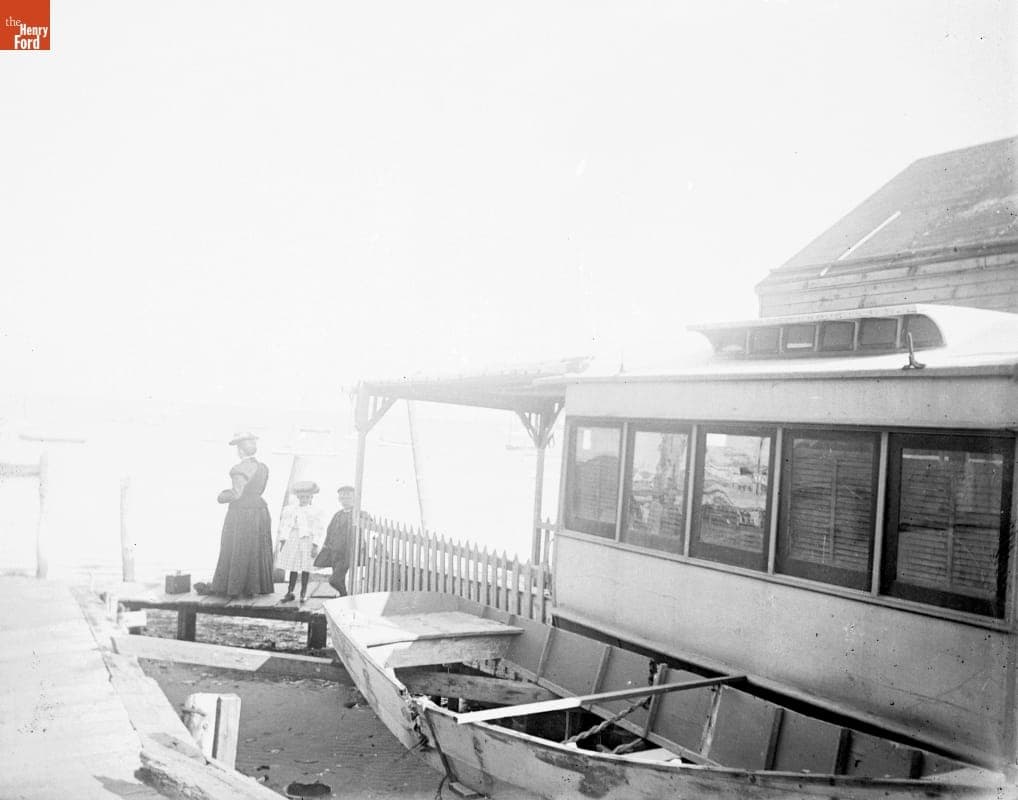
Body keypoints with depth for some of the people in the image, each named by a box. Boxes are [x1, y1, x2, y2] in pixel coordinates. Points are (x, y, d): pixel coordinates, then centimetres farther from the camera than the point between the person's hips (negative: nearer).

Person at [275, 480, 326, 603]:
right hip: (292, 541, 2)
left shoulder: (315, 512, -2)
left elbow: (319, 530, -3)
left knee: (305, 568, 2)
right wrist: (282, 542, 3)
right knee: (293, 568, 5)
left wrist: (315, 546, -9)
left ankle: (303, 593, 13)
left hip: (307, 540, -2)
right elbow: (284, 526, 8)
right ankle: (290, 593, 14)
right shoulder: (290, 510, 6)